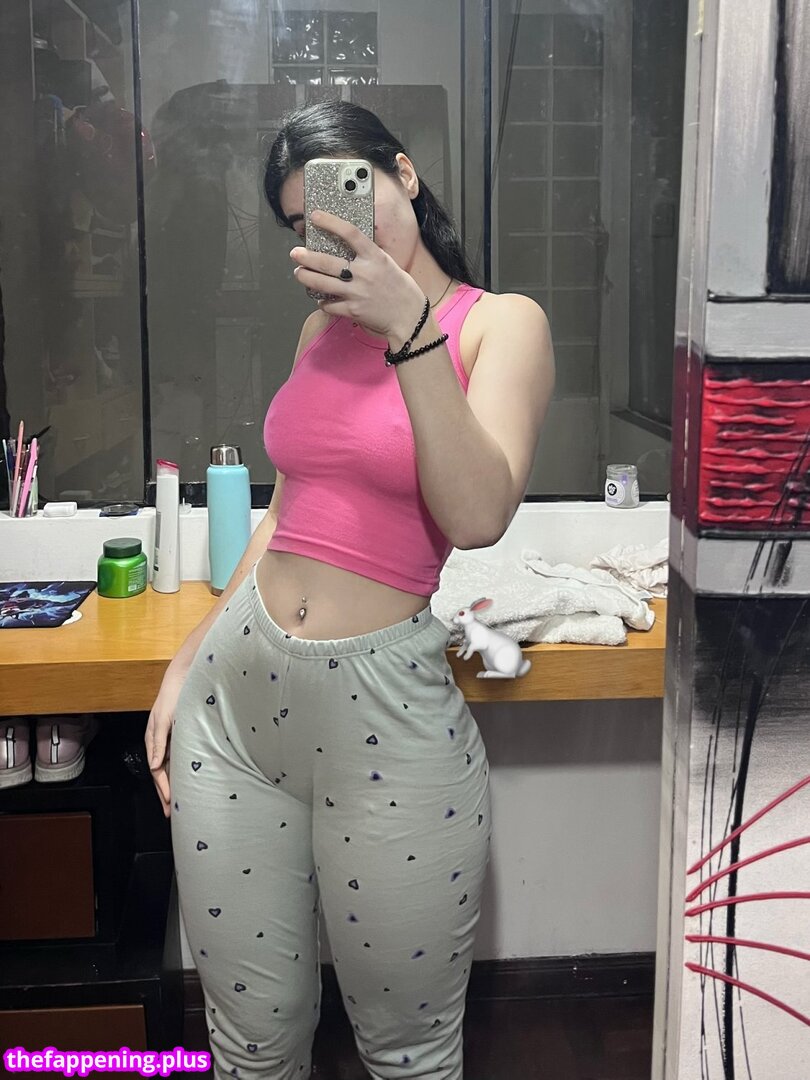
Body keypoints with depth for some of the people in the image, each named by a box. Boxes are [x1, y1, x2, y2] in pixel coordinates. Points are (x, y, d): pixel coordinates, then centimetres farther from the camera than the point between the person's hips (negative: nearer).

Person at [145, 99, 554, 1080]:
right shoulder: (324, 326, 12)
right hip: (236, 685, 5)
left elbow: (477, 517, -19)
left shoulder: (501, 325, -4)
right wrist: (188, 664, 15)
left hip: (384, 706, -5)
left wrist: (409, 328, -22)